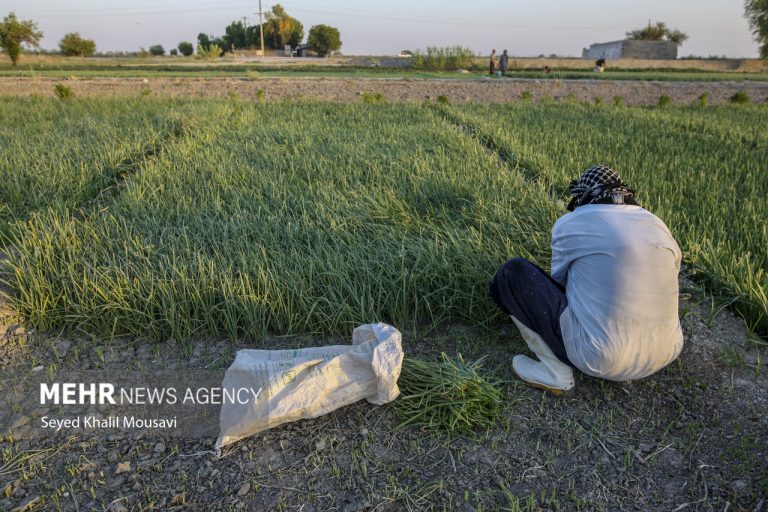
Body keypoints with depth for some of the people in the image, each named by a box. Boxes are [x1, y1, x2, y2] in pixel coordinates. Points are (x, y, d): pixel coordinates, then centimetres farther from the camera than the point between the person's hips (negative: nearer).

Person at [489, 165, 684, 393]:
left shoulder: (569, 223, -3)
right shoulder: (656, 224, 10)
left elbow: (559, 280, 12)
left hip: (599, 357, -6)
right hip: (663, 354, 6)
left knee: (512, 273, 5)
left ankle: (555, 369, 5)